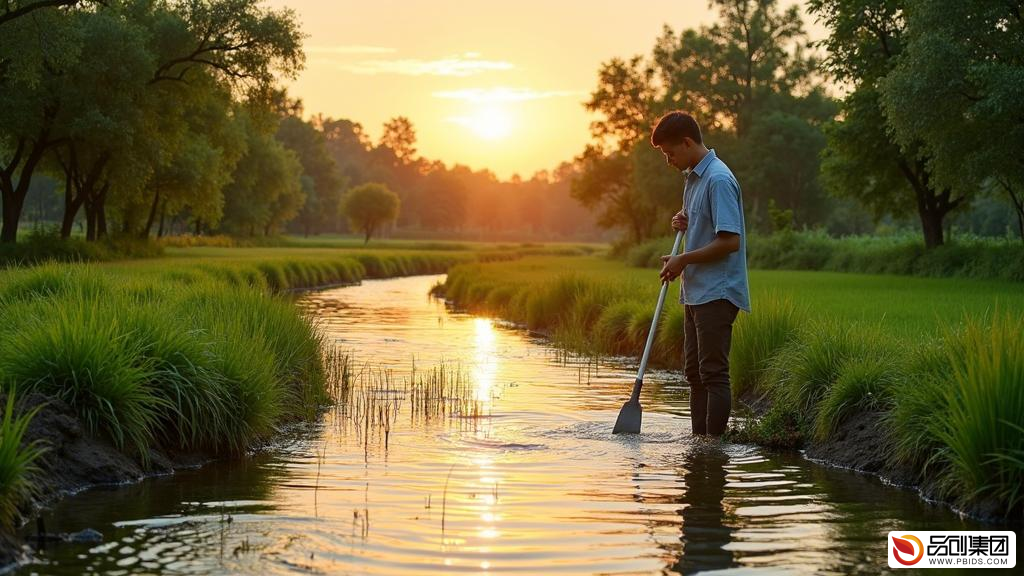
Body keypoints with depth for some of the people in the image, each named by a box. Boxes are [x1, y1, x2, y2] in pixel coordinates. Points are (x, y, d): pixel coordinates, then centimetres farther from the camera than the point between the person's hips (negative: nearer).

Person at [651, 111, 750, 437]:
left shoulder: (718, 180, -16)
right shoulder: (694, 179, 15)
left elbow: (730, 240, -22)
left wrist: (684, 260, -14)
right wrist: (684, 224, 6)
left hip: (717, 293, -10)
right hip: (696, 293, 10)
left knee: (714, 373, -6)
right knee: (694, 372, 14)